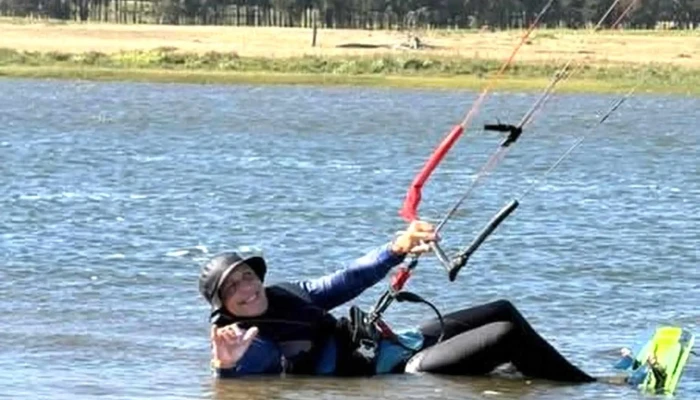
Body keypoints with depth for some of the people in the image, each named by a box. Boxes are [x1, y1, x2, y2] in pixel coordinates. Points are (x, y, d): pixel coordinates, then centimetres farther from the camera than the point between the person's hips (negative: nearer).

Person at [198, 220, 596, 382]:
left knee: (501, 311, 17)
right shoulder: (247, 342, -17)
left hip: (395, 343, 10)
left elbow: (344, 282, 16)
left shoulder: (284, 295, 8)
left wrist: (396, 250, 5)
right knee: (506, 335, -17)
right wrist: (226, 366, -61)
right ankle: (589, 389, -2)